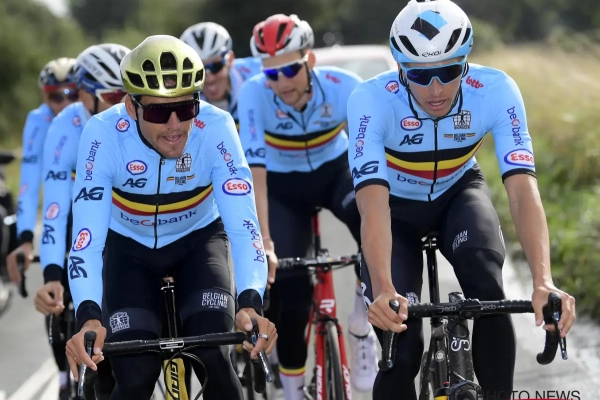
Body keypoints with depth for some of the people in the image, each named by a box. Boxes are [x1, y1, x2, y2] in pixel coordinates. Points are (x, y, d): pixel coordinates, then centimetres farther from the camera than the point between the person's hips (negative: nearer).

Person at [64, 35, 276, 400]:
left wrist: (250, 303, -52)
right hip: (130, 249, 0)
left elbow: (243, 225, -35)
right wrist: (88, 317, -52)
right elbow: (87, 236, -36)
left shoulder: (216, 128, -30)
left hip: (198, 242, 0)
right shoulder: (104, 134, -31)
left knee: (214, 358, -21)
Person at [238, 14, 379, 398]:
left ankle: (362, 323, -11)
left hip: (336, 172, 0)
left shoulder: (343, 86, -28)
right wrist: (264, 243, -42)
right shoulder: (254, 94, -29)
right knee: (288, 283, -14)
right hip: (284, 186, 0)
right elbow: (255, 172, -33)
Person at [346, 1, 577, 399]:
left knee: (486, 285, -31)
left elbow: (523, 189, -36)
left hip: (459, 193, 1)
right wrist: (384, 290, -58)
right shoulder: (372, 99, -33)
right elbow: (373, 203, -42)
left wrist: (544, 280, -50)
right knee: (401, 345, -14)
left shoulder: (496, 90, -29)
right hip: (397, 207, -1)